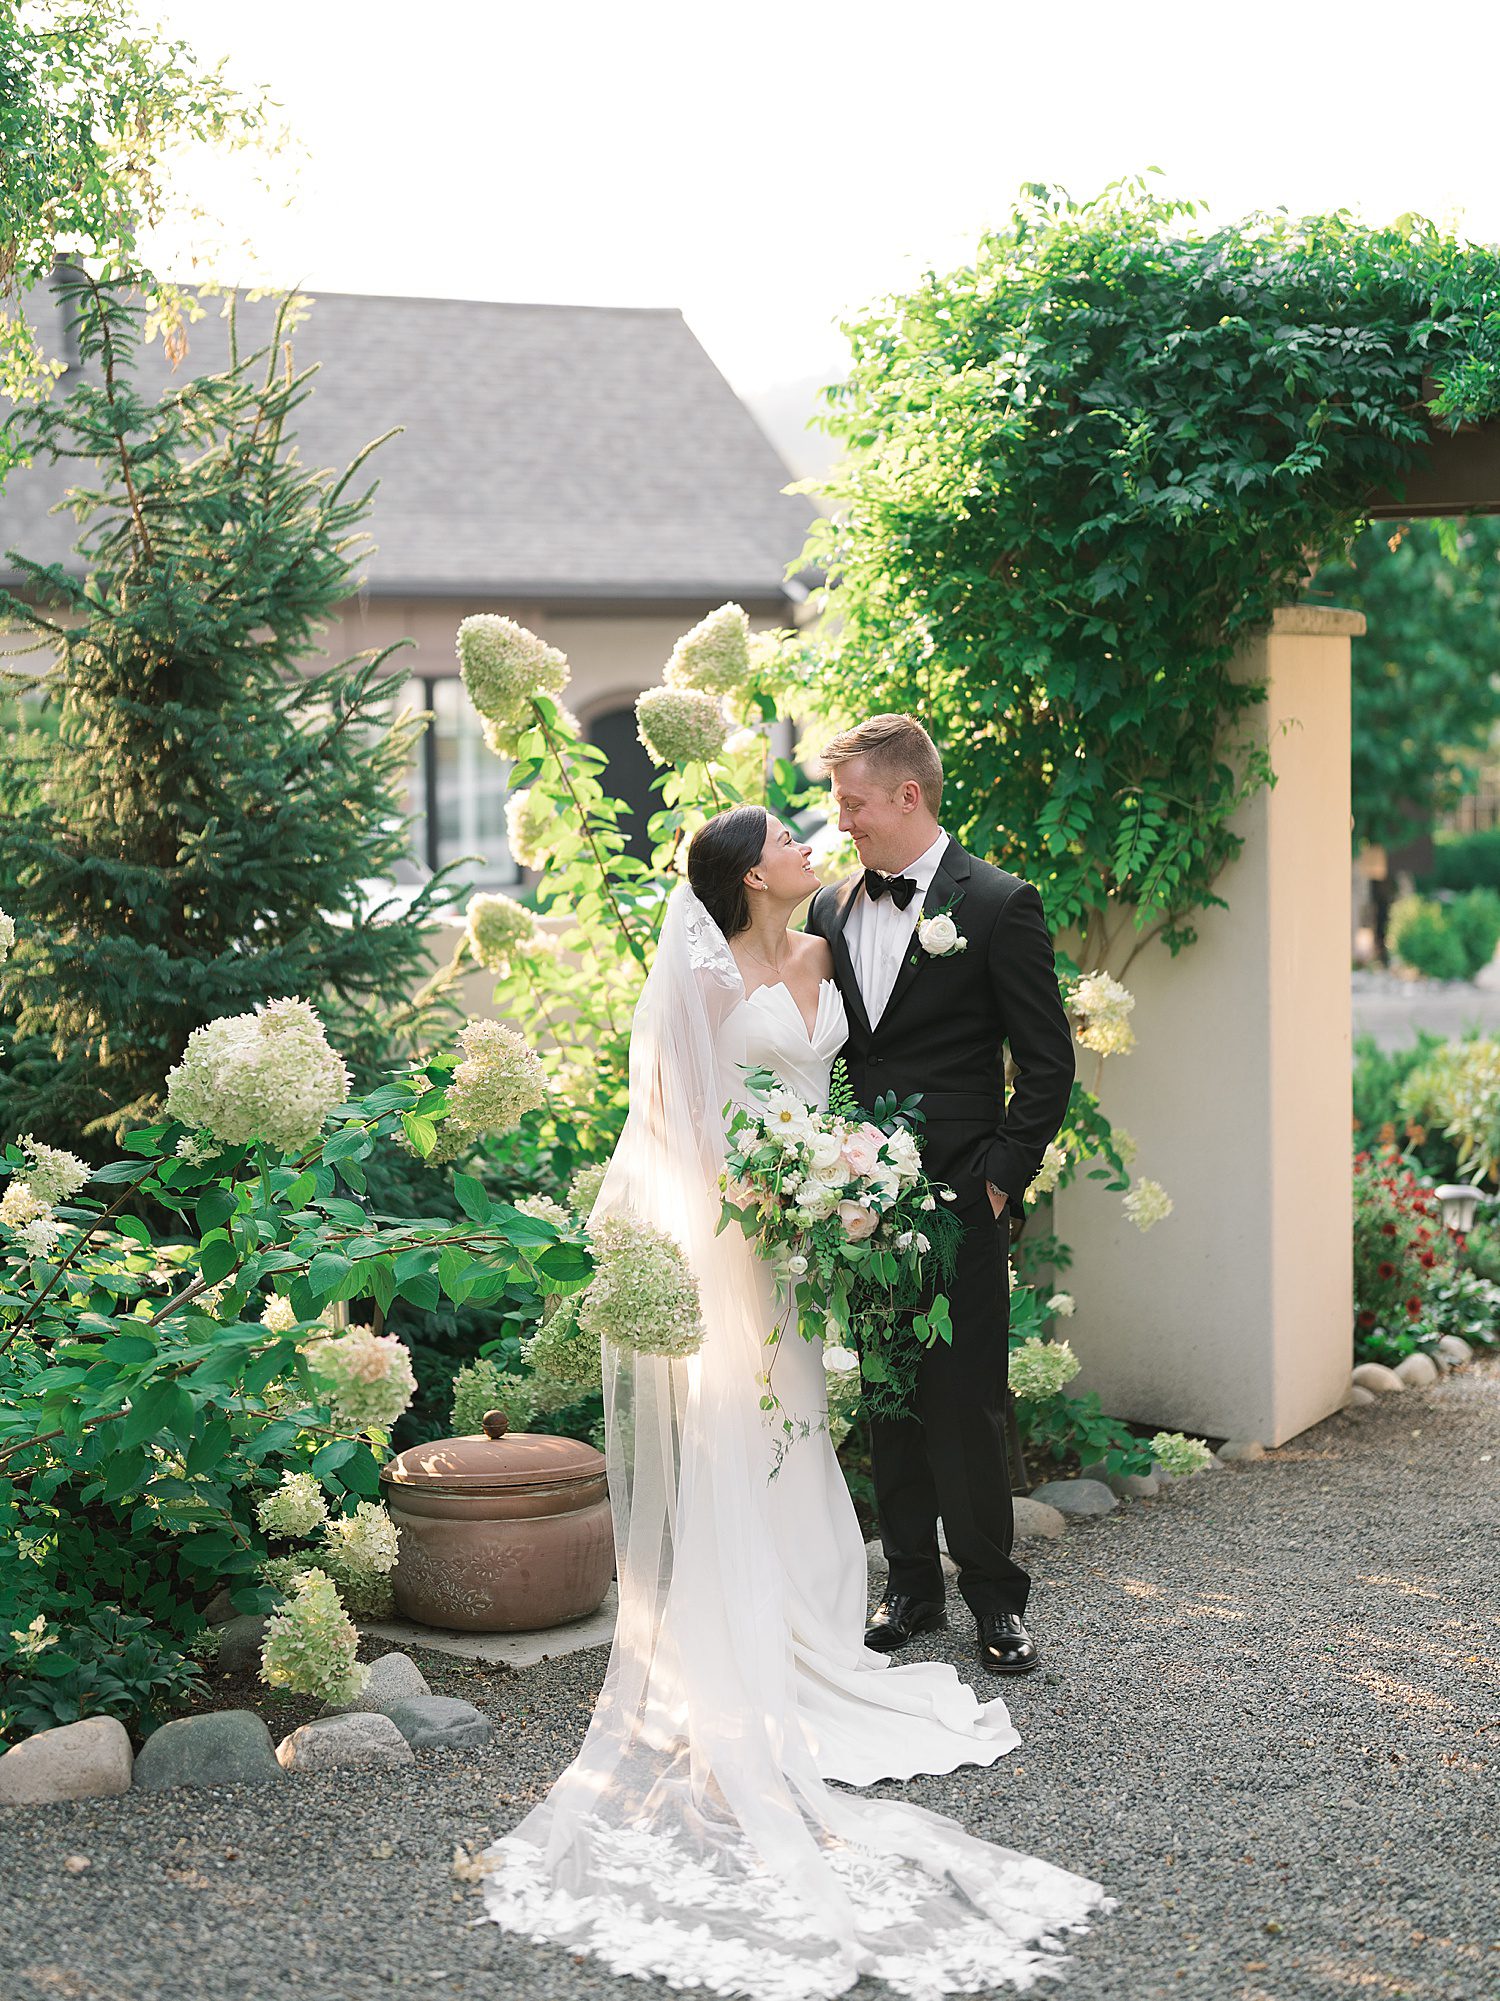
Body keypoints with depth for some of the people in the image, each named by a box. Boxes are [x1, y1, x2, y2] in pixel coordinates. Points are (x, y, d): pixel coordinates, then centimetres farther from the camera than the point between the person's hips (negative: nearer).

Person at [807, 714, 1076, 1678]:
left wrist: (1001, 1178, -9)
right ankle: (912, 1587, 22)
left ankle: (996, 1597, 12)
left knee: (967, 1403, -2)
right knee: (887, 1400, 10)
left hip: (961, 1202, -5)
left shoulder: (999, 904, -5)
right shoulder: (830, 911, 11)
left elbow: (1049, 1065, -4)